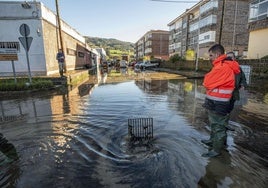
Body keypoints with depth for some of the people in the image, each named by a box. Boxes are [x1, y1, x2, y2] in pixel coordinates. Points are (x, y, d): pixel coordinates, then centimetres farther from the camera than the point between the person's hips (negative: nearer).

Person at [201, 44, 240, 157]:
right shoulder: (223, 65, 12)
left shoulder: (223, 67, -22)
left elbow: (207, 83, -20)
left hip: (218, 104, -10)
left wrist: (207, 78, -2)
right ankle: (213, 140, 42)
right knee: (214, 124, 24)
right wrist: (209, 79, -3)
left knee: (218, 126, 4)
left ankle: (216, 150, 18)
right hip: (215, 102, 10)